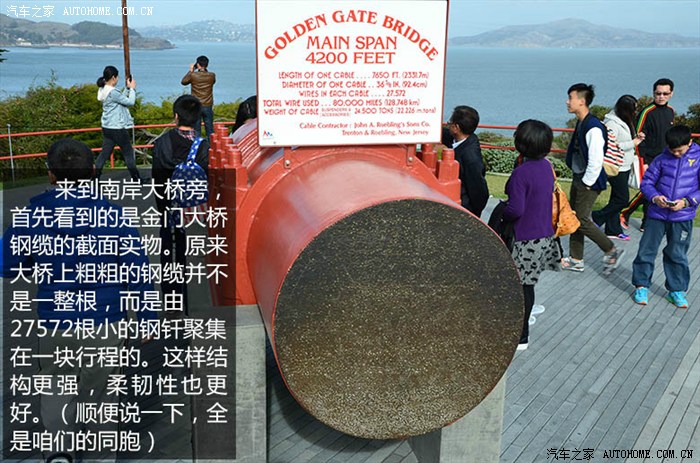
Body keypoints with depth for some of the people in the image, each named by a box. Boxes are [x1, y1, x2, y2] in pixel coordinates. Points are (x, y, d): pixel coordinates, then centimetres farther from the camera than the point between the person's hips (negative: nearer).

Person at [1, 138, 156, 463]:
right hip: (105, 324, 0)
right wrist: (147, 317, 3)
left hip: (54, 326, 0)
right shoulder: (112, 215, -10)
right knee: (101, 388, 17)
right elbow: (138, 270, -7)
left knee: (56, 385, 20)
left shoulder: (31, 216, -8)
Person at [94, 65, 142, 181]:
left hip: (107, 128, 8)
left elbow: (122, 99, 13)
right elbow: (130, 102, -17)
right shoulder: (112, 92, -21)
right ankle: (136, 179, 16)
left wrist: (128, 88, 9)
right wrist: (132, 88, -5)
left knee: (105, 153, 11)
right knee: (128, 153, 6)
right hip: (117, 128, -8)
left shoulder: (104, 90, 8)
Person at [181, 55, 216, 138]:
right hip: (208, 106, 2)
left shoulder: (193, 75, -11)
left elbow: (183, 82, 7)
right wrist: (205, 70, 15)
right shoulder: (212, 76, -6)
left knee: (196, 130, 4)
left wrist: (191, 71, 14)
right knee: (210, 130, 9)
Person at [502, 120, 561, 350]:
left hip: (526, 241, -8)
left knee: (521, 287, 2)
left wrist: (501, 212, -2)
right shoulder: (546, 166, 5)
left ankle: (521, 337, 11)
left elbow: (516, 209, -24)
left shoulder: (521, 172, -20)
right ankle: (522, 328, 30)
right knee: (527, 286, 18)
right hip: (545, 235, 8)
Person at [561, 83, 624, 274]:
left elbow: (596, 161, -25)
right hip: (578, 178, 10)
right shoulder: (580, 123, 7)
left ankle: (611, 251, 11)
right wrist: (578, 180, 16)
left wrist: (587, 183, -17)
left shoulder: (593, 128, -24)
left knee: (582, 220, -5)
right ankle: (576, 260, 24)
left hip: (589, 181, -10)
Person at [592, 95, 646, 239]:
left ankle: (613, 230, 20)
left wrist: (636, 137, 1)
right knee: (622, 199, -6)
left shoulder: (624, 122, 11)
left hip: (624, 167, 10)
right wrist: (633, 143, -21)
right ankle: (596, 218, 8)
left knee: (617, 198, 13)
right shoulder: (613, 124, -19)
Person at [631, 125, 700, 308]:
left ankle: (676, 290, 24)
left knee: (677, 255, 10)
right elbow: (647, 182, 5)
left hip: (682, 217, -1)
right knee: (646, 250, 5)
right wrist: (655, 197, -13)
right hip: (657, 214, 1)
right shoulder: (661, 159, 1)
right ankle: (641, 286, 19)